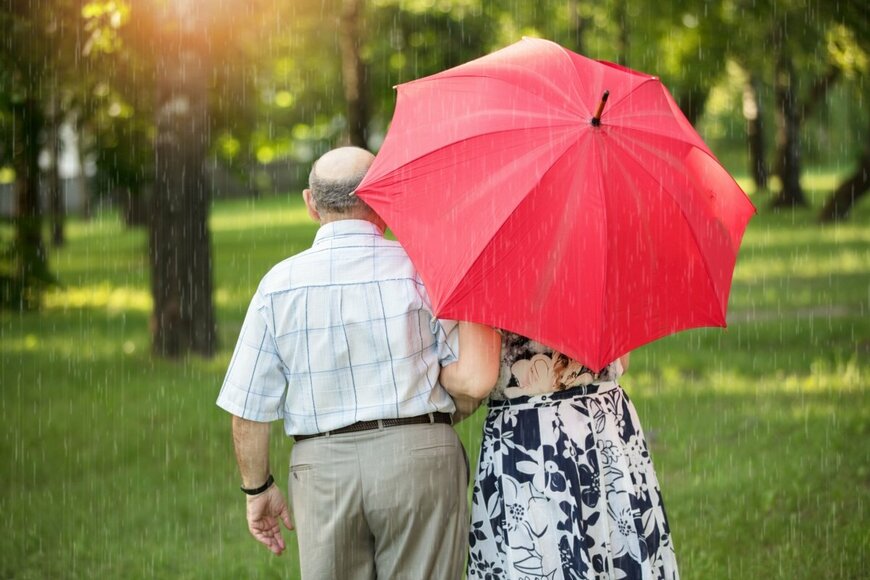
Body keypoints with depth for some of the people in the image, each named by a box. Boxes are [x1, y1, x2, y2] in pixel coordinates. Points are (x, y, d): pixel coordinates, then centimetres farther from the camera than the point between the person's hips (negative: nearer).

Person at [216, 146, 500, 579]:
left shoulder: (280, 284, 1)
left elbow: (248, 409, 2)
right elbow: (473, 377, -12)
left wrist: (258, 488, 15)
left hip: (323, 467, 1)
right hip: (420, 453, -1)